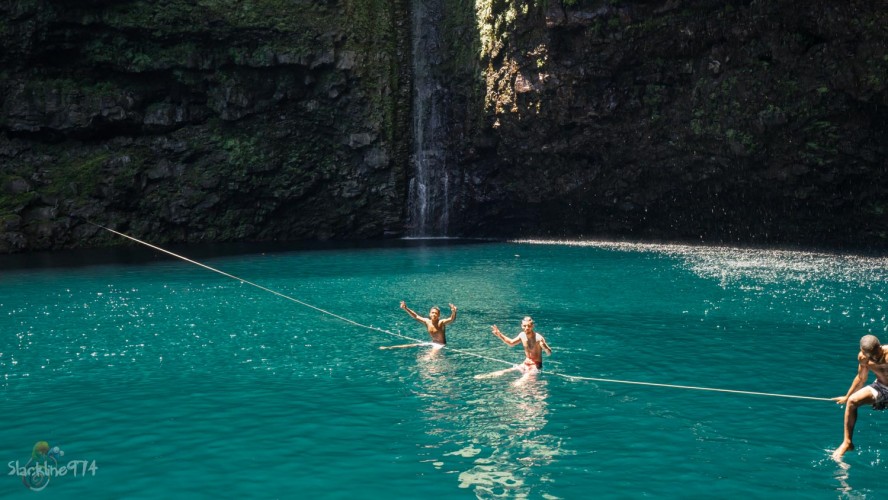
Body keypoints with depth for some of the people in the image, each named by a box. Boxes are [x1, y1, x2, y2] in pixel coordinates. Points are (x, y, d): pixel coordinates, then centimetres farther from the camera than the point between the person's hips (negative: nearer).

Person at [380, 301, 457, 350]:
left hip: (441, 345, -5)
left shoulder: (441, 322, -21)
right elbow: (415, 316, 1)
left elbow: (451, 319, -37)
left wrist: (453, 312, -59)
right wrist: (406, 309, -11)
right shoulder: (427, 322, -4)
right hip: (432, 343, 5)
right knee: (414, 345, 8)